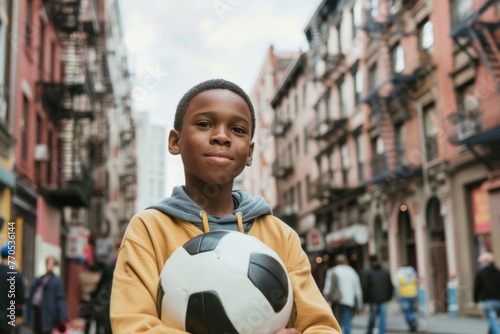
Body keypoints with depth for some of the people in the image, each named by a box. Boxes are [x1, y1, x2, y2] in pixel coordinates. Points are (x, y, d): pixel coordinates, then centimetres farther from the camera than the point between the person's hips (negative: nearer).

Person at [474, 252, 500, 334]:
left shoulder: (480, 273, -3)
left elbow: (477, 287, -1)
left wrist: (476, 300, 12)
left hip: (488, 301, -5)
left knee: (493, 323, -9)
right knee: (493, 322, 20)